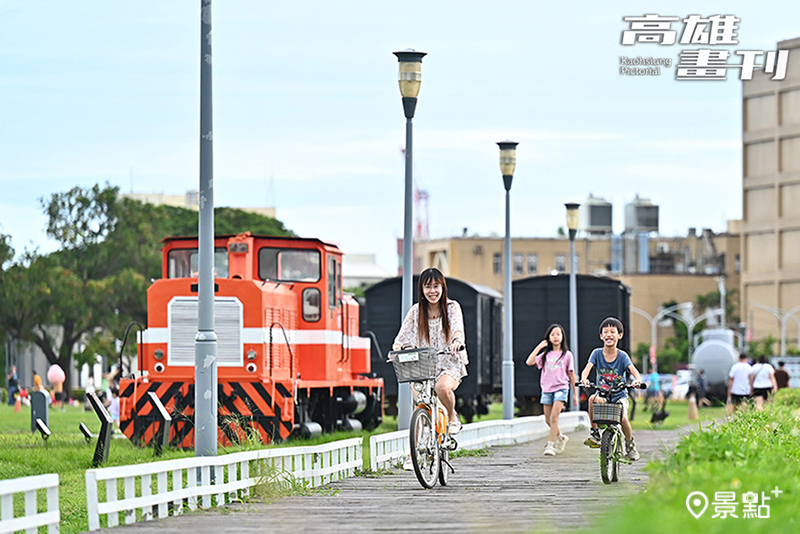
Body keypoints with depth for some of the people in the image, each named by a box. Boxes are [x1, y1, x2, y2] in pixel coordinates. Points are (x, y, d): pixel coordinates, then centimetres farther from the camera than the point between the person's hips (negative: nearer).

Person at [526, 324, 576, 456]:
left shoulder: (567, 355, 5)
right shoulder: (546, 355, 9)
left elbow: (571, 374, 9)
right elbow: (529, 362, -4)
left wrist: (575, 393, 9)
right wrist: (539, 347, -5)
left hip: (561, 388, -4)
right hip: (547, 389, 4)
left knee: (554, 416, -18)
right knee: (548, 419, 7)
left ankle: (550, 445, -17)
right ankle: (561, 438, 31)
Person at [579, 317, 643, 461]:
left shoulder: (622, 356, -6)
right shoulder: (597, 353, -3)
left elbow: (633, 369, -21)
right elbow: (588, 368, -17)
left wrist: (637, 380, -44)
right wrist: (584, 379, -41)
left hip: (620, 396, 0)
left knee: (623, 418, -26)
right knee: (592, 399, -36)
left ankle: (630, 444, 6)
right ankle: (595, 433, -20)